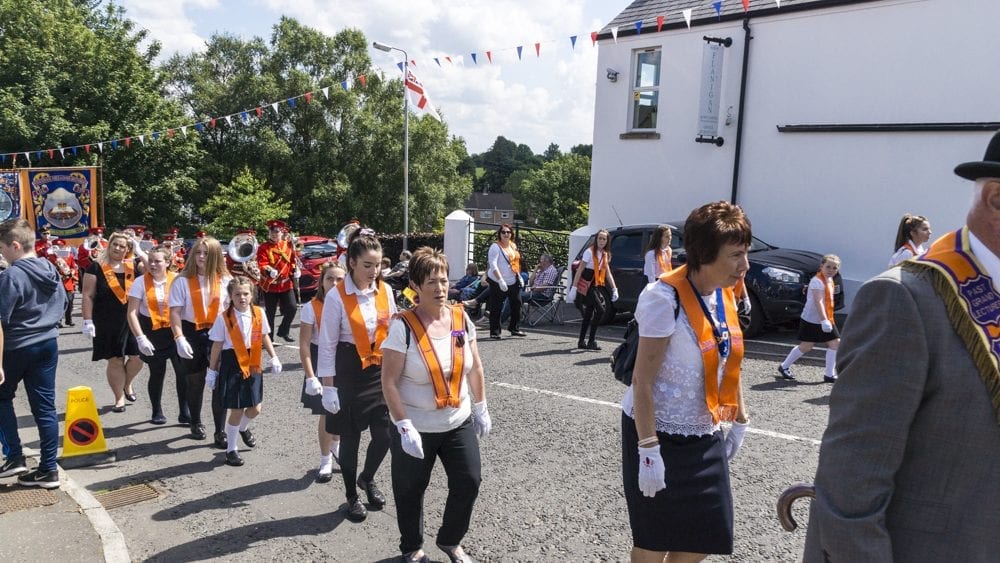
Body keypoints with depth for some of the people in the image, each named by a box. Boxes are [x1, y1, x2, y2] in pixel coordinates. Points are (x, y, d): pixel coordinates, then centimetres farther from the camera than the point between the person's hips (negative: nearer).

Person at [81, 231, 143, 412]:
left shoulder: (133, 266, 7)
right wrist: (88, 321, -9)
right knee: (115, 360, 4)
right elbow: (88, 295, -4)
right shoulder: (97, 267, -3)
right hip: (107, 322, -2)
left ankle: (127, 384, 31)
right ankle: (119, 398, 18)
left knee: (138, 357, 0)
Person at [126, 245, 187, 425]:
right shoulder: (141, 282, -7)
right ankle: (157, 412, 26)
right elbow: (132, 313, -7)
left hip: (173, 330, 1)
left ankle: (185, 410, 11)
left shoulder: (176, 280, -4)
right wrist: (140, 338, -14)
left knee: (183, 370, -4)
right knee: (157, 372, 9)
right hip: (151, 331, -1)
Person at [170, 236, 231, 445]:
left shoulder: (225, 280, -2)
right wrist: (179, 338, -18)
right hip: (192, 334, 0)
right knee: (195, 382, 17)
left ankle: (220, 432, 4)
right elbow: (175, 312, -8)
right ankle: (196, 423, 37)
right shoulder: (182, 281, -5)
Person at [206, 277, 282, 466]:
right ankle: (231, 449, 22)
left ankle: (243, 428, 46)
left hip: (253, 364, 4)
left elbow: (264, 337, 11)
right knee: (236, 410, 1)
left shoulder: (259, 313, -2)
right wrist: (212, 370, 0)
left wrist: (274, 357, 7)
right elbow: (217, 346, -4)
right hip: (233, 364, -4)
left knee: (255, 408, 10)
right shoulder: (224, 318, -11)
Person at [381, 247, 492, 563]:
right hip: (416, 428, -4)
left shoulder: (461, 318, -4)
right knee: (411, 491, 12)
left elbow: (475, 368, 7)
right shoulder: (403, 327, -18)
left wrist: (480, 409, 10)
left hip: (459, 422, 4)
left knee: (469, 483, 7)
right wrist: (404, 427, -20)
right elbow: (389, 383, -17)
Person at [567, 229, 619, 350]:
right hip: (586, 286, -8)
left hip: (595, 286, 8)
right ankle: (592, 341, -10)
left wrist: (614, 289, 6)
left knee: (589, 314, 9)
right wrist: (574, 288, -19)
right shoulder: (589, 252, -12)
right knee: (600, 310, -15)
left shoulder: (605, 254, 11)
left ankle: (581, 342, 15)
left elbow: (608, 273, 13)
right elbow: (579, 271, -15)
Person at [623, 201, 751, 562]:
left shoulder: (725, 294, 1)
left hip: (704, 436, 7)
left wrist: (740, 420, 15)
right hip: (659, 434, -7)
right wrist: (648, 450, -23)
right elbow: (642, 380, -22)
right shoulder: (665, 298, -22)